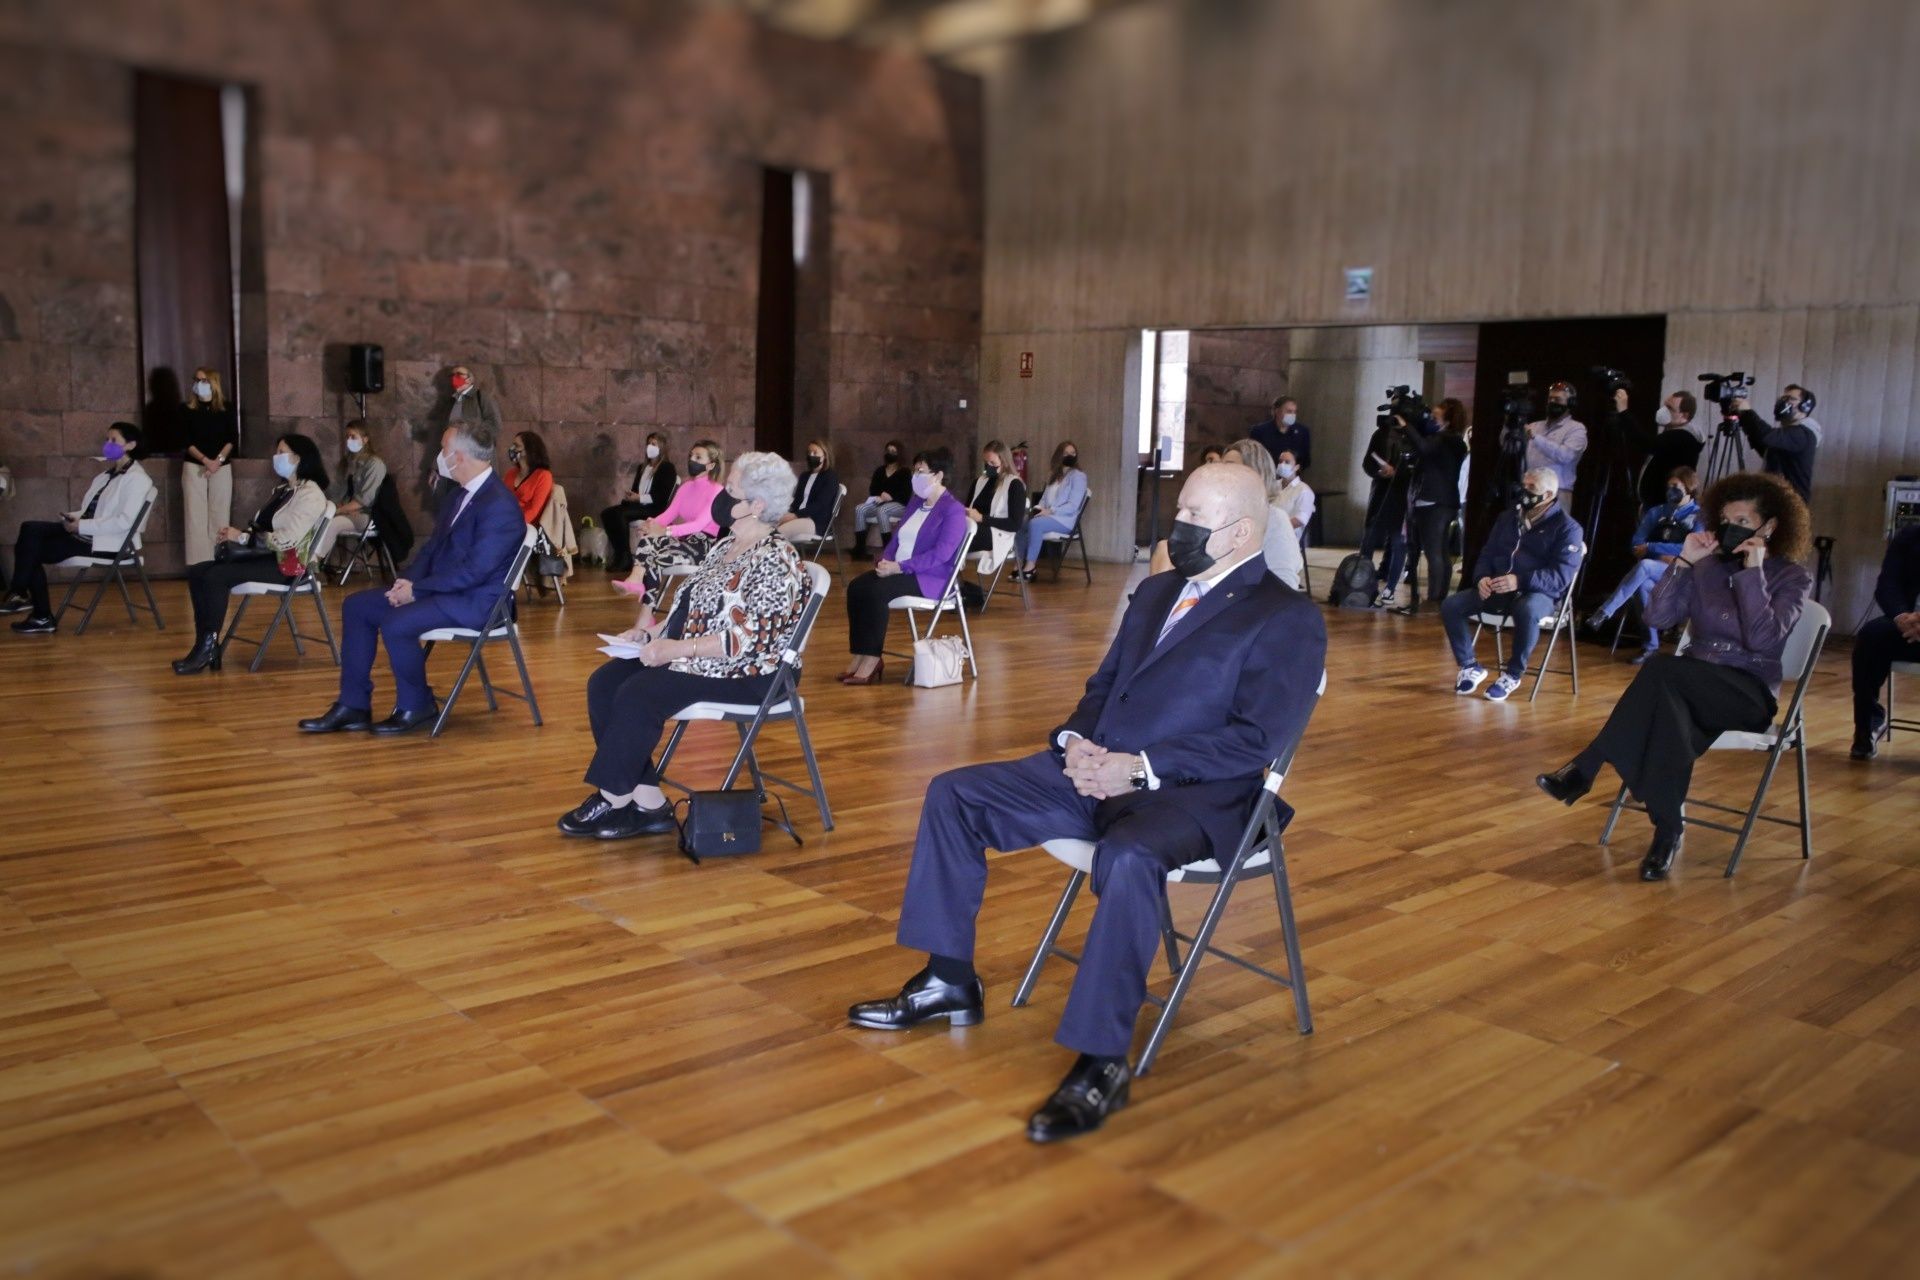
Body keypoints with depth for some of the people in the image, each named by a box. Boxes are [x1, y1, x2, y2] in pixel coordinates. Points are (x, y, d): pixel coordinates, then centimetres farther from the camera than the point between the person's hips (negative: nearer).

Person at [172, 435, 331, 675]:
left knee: (216, 577, -25)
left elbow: (287, 539, -21)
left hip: (286, 563, -9)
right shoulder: (281, 489, 19)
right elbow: (260, 528, 15)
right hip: (264, 555, 9)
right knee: (196, 572, -5)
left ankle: (208, 648, -15)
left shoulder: (309, 494, -11)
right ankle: (205, 646, -6)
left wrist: (242, 537, -17)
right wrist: (236, 535, -5)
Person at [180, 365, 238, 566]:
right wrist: (205, 460, -14)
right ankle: (199, 563, -4)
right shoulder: (188, 410, 4)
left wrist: (218, 460, -11)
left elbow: (233, 439, 2)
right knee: (196, 515, -4)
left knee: (220, 514, 0)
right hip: (194, 467, -1)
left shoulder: (225, 409, 6)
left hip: (221, 467, 1)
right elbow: (187, 441, -1)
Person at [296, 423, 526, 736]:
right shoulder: (459, 494, 11)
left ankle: (416, 706, -5)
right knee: (357, 606, 5)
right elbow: (432, 546, 17)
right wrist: (409, 580, -3)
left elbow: (475, 571, -26)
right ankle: (354, 705, 6)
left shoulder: (499, 505, -21)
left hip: (476, 601, -10)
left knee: (396, 624, -29)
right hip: (443, 590, 10)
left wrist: (417, 589, -19)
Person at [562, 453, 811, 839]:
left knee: (638, 694, -27)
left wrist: (676, 648, -26)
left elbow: (749, 640, -24)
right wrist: (648, 632, 3)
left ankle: (614, 799, -9)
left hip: (743, 673, -10)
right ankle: (647, 802, -11)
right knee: (604, 682, -7)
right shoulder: (726, 544, 13)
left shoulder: (775, 562, -16)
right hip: (686, 656, 10)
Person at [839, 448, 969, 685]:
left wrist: (900, 567, -24)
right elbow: (897, 536, 18)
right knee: (856, 587, -18)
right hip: (898, 570, 8)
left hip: (930, 578, -8)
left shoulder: (953, 510, -10)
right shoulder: (917, 502, 17)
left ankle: (871, 661, -27)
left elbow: (941, 553, -21)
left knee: (876, 591, -32)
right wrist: (885, 560, -4)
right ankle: (858, 657, -20)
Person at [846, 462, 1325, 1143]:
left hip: (1192, 793, -8)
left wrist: (1139, 768, -21)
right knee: (954, 794, -2)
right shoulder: (1156, 591, 21)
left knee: (1128, 858, -39)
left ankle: (1101, 1063, -28)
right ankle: (949, 982, 7)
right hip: (1095, 771, 8)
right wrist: (1076, 741, -2)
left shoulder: (1290, 621, -4)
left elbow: (1256, 739, -14)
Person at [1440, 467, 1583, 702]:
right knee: (1450, 606, -18)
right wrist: (1483, 577, -7)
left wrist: (1520, 581, -28)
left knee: (1527, 611, -41)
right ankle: (1470, 667, -2)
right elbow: (1486, 554, 17)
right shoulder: (1507, 519, 17)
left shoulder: (1566, 527, -2)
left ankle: (1513, 675, -20)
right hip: (1497, 590, 5)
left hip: (1538, 593, -5)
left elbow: (1561, 575, -14)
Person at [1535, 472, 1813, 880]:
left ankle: (1586, 769, -35)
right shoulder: (1710, 565, 13)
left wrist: (1752, 572, -16)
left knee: (1662, 667, -35)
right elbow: (1658, 617, 1)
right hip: (1693, 688, 4)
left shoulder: (1793, 577, 3)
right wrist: (1684, 561, -5)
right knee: (1668, 706, -37)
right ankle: (1668, 829, -36)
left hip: (1750, 694, -4)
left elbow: (1763, 640, -14)